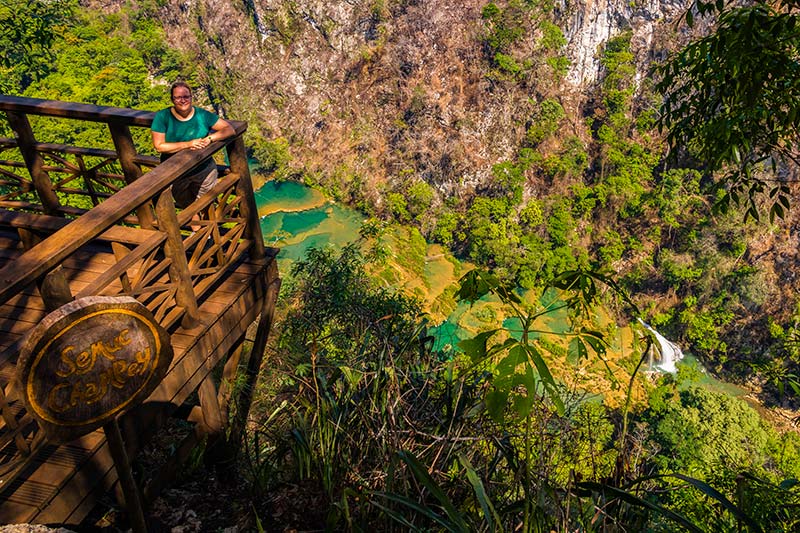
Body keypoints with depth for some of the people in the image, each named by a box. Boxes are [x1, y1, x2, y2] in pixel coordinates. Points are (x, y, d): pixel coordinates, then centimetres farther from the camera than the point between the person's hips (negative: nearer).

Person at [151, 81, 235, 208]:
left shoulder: (202, 115, -7)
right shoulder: (162, 117, -11)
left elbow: (229, 129, -9)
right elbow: (159, 146, -19)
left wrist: (209, 138, -25)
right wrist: (187, 144, -28)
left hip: (204, 170, 1)